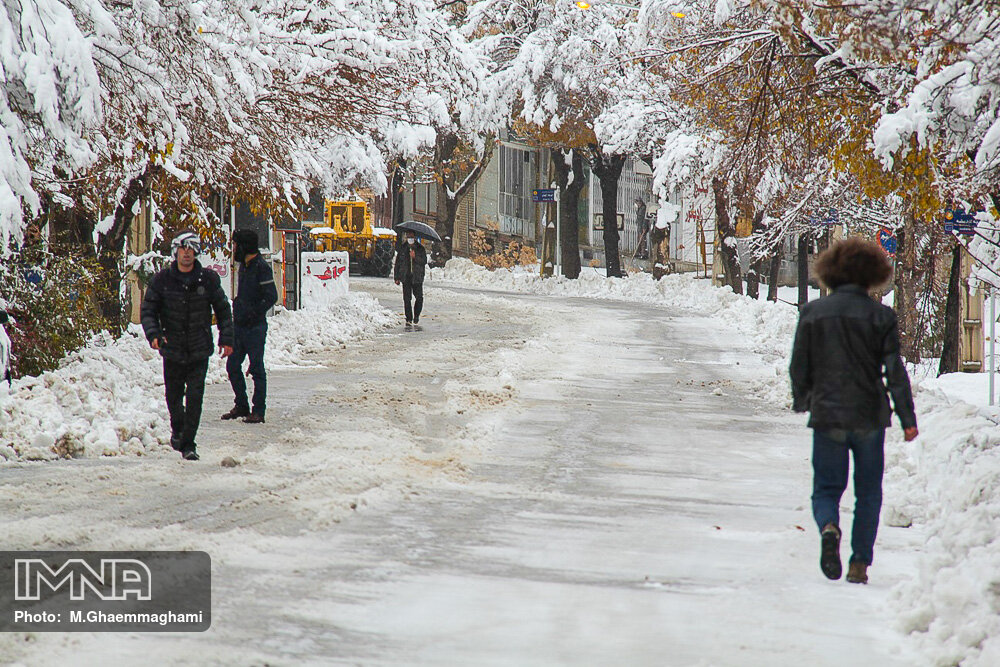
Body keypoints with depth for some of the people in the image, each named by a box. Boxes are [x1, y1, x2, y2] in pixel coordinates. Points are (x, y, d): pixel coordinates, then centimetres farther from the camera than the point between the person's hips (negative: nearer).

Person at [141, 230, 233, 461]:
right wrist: (153, 333, -16)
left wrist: (226, 338, 5)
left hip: (199, 352, -1)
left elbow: (223, 309, 9)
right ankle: (177, 429, 42)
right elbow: (148, 310, 0)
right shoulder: (162, 280, -3)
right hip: (172, 350, 1)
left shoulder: (208, 279, -2)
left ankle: (188, 444, -1)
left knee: (195, 398, -9)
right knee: (173, 397, 14)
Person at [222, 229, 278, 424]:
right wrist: (237, 308, 13)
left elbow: (271, 297, -17)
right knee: (233, 366, 9)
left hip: (255, 327, -8)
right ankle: (241, 406, 20)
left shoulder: (261, 267, -13)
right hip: (240, 326, 8)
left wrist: (253, 313, -20)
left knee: (257, 369, -2)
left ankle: (258, 411, 3)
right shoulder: (244, 266, 13)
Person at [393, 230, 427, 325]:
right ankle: (409, 318, 6)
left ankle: (416, 315, 16)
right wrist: (396, 277, 5)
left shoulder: (420, 249, 6)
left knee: (419, 297, -6)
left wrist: (415, 257, -17)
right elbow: (397, 263, 10)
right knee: (407, 299, -2)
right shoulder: (402, 249, 8)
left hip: (417, 277, -1)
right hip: (406, 277, 1)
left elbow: (424, 261, -1)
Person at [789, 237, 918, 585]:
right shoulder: (880, 315, -4)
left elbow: (798, 366, 6)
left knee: (826, 488, 9)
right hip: (869, 416, 0)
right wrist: (907, 419, -6)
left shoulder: (812, 312, 0)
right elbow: (894, 370, -8)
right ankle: (859, 563, 6)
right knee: (869, 493, 12)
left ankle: (828, 527, -24)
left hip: (827, 415, 1)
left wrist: (801, 401, 24)